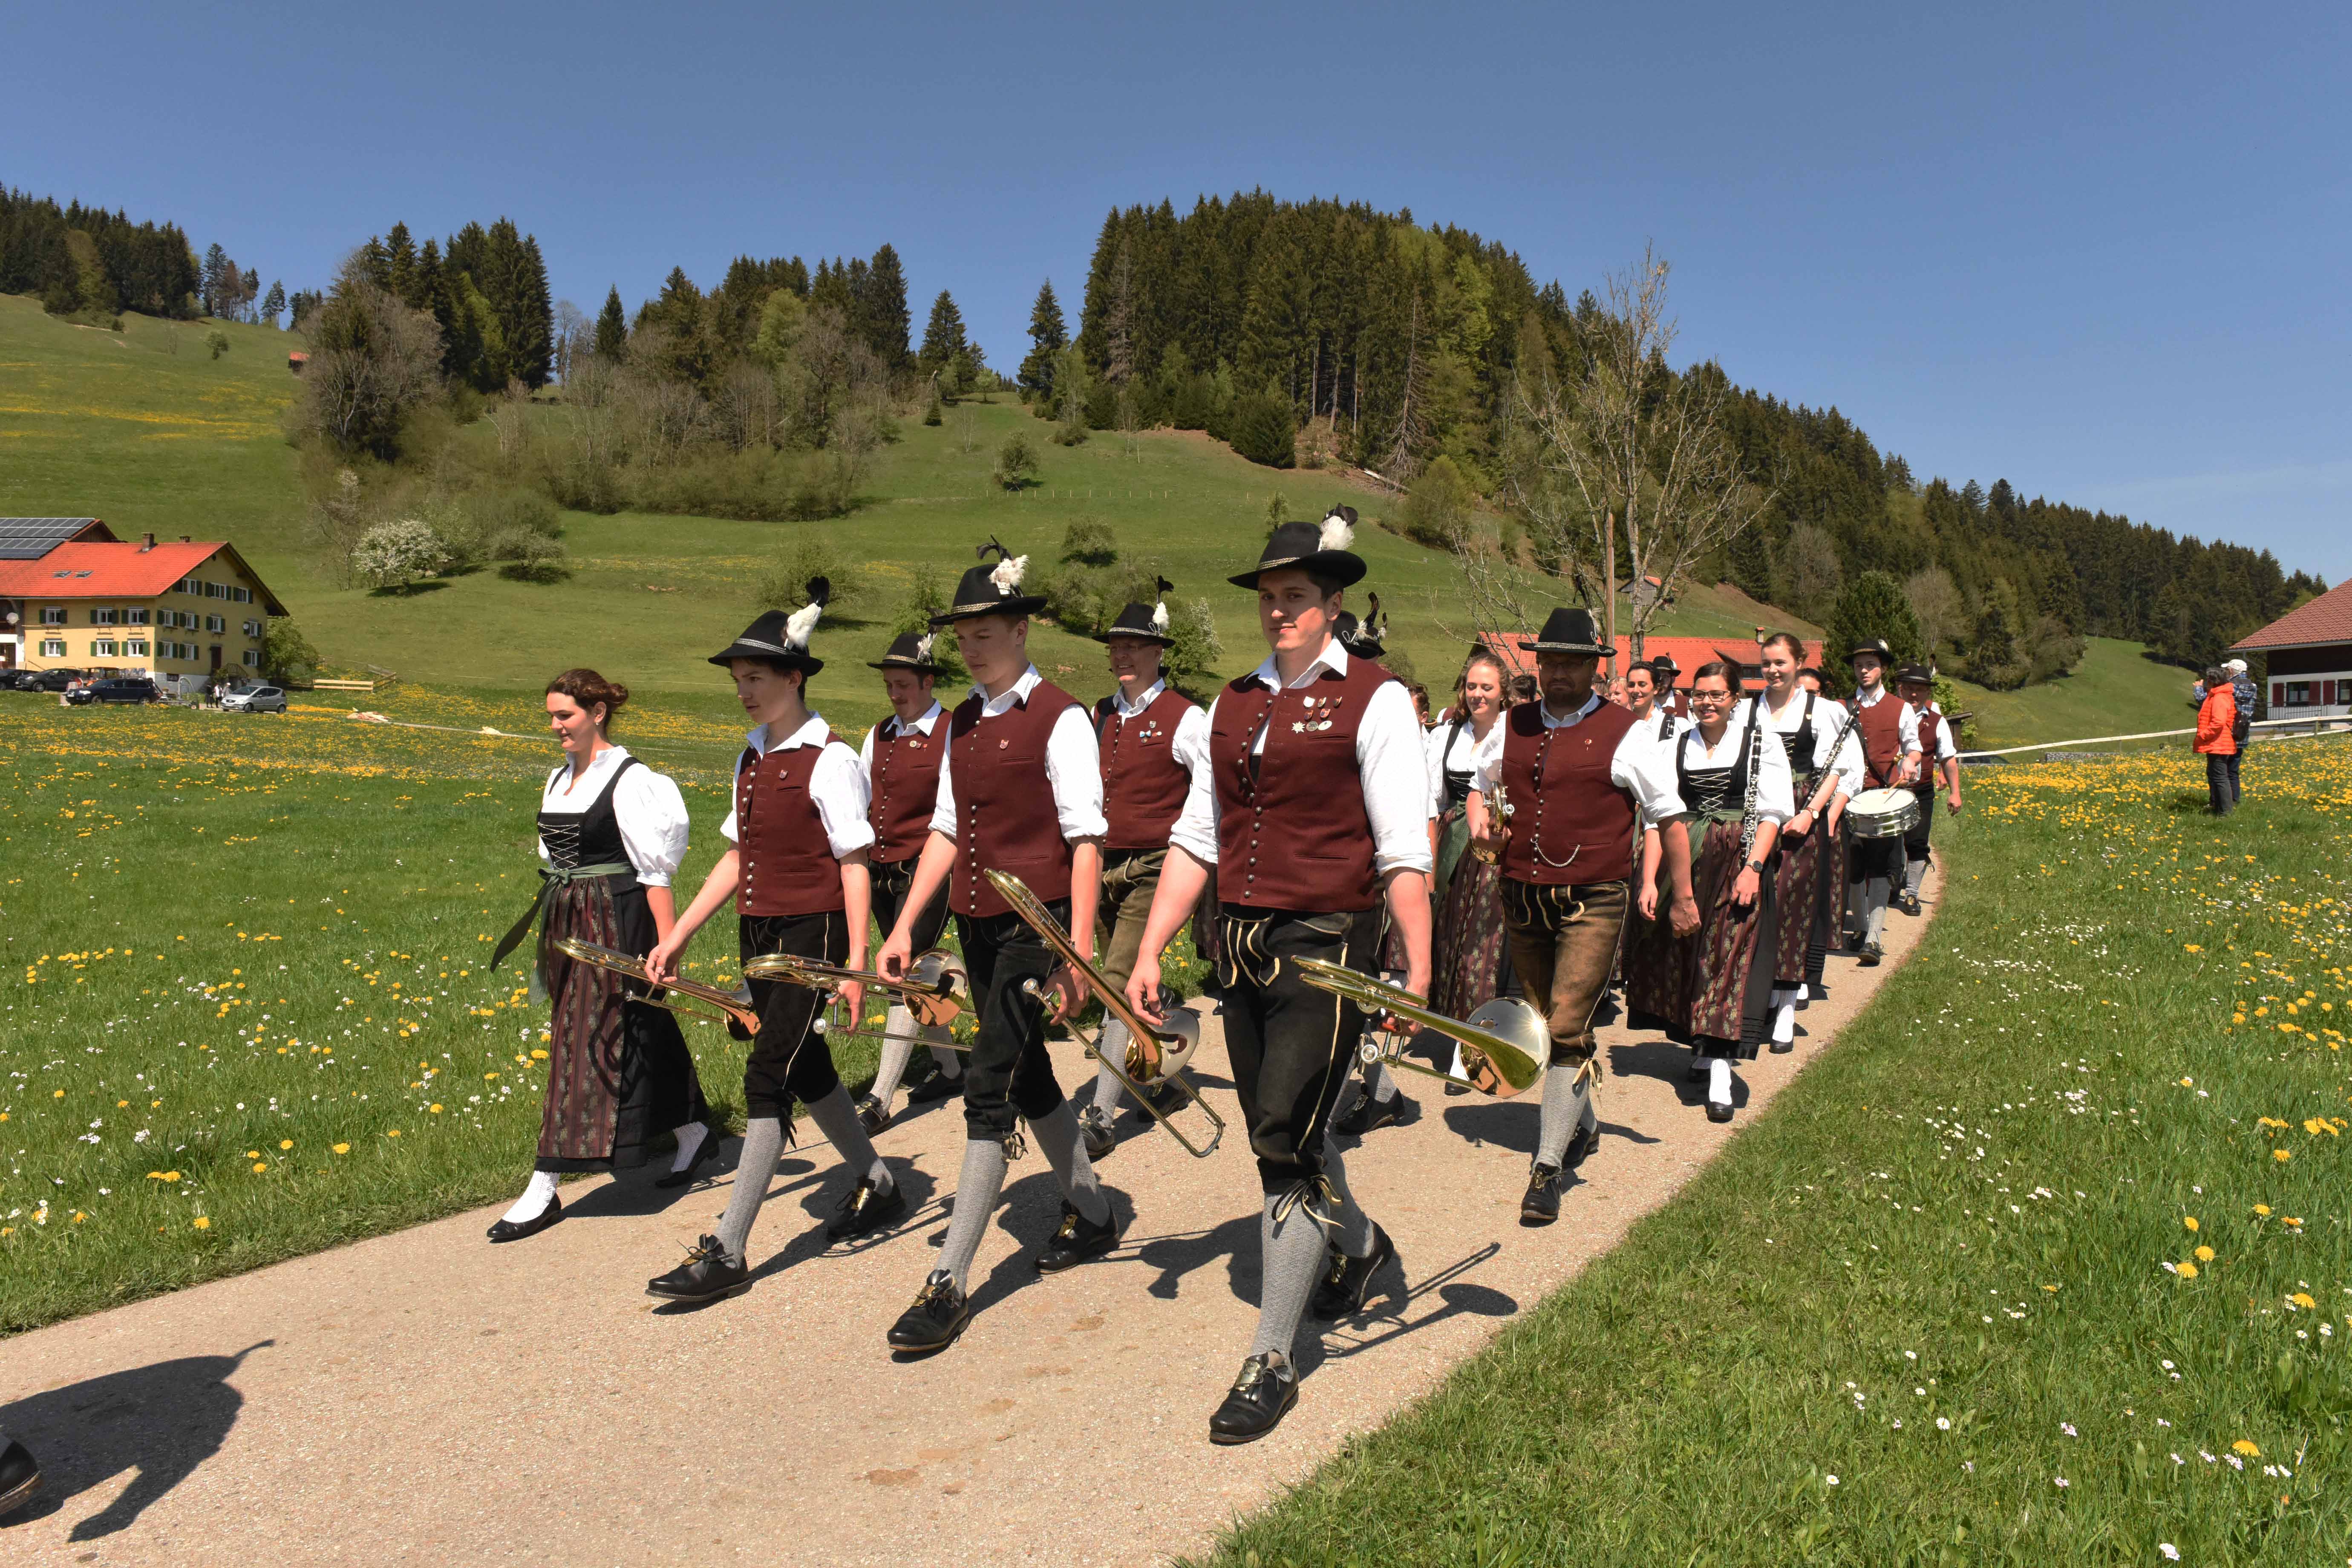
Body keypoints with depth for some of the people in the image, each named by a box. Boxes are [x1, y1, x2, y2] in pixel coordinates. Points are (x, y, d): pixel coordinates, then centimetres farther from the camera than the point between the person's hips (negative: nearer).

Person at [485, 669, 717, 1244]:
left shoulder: (629, 781, -12)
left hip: (614, 926, -8)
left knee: (585, 1045, -6)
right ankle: (695, 1131, 34)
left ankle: (543, 1190, -2)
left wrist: (667, 945, -17)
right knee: (643, 1036, 16)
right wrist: (548, 933, 18)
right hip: (567, 927, 8)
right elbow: (555, 861, 18)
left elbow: (655, 870, -14)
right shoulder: (557, 780, 12)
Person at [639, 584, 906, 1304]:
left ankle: (727, 1253, -2)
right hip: (758, 932, 8)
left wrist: (857, 966, -17)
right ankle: (877, 1188, 36)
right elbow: (737, 859, 15)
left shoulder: (829, 760, -12)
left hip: (813, 932, -8)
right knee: (805, 1068, 16)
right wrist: (676, 938, 11)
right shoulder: (751, 759, 11)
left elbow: (855, 867, -13)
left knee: (768, 1078, -8)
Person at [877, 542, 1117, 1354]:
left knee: (989, 1088, -10)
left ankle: (949, 1281, -4)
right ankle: (1091, 1215, 37)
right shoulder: (962, 723, 12)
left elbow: (1085, 838, -14)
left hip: (1035, 922, -8)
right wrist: (905, 926, 8)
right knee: (1027, 1077, 17)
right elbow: (947, 829, 15)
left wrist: (1079, 951, -19)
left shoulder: (1059, 718, -10)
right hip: (976, 923, 8)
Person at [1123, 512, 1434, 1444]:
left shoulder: (1373, 699, -5)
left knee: (1285, 1141, -7)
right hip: (1245, 944, 6)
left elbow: (1403, 849, -10)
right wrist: (1149, 950, 7)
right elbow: (1196, 837, 12)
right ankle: (1357, 1245, 47)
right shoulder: (1233, 704, 11)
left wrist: (1417, 969, -14)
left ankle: (1272, 1361, 7)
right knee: (1286, 1131, 17)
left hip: (1328, 942, -6)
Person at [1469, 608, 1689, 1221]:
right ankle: (1580, 1123, 41)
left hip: (1593, 903, -5)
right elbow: (1480, 784, 25)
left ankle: (1548, 1168, -5)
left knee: (1567, 1032, -12)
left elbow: (1671, 818, 1)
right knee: (1541, 1027, 17)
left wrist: (1683, 897, 3)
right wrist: (1478, 815, 2)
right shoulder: (1511, 728, 8)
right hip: (1521, 899, 5)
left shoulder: (1625, 733, -4)